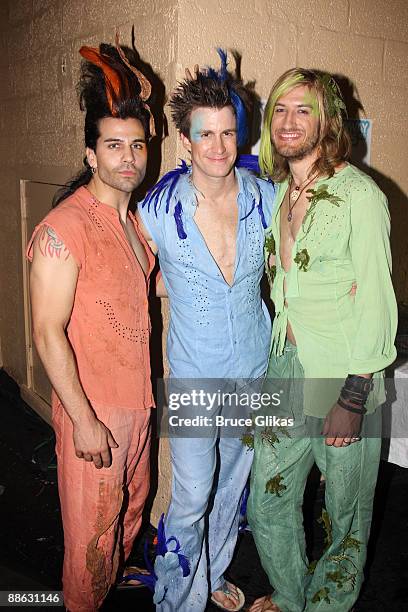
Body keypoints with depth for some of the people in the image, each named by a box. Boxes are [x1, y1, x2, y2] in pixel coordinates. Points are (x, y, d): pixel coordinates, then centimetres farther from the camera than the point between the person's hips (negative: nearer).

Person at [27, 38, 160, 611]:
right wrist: (83, 420, -19)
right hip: (94, 410, -8)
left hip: (139, 400, 8)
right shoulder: (65, 227, -20)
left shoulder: (134, 219, 6)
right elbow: (48, 333, -20)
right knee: (92, 530, 10)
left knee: (132, 508, 25)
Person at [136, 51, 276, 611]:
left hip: (254, 365, 4)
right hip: (194, 374, -3)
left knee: (232, 483, 20)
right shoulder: (159, 210, -15)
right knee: (192, 497, 2)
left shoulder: (266, 198, -7)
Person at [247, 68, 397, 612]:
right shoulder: (279, 194, 8)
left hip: (342, 382, -6)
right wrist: (275, 366, 10)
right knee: (268, 504, 17)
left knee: (346, 516, 13)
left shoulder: (358, 194, -13)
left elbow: (377, 301, -16)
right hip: (285, 370, 7)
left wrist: (353, 398, -18)